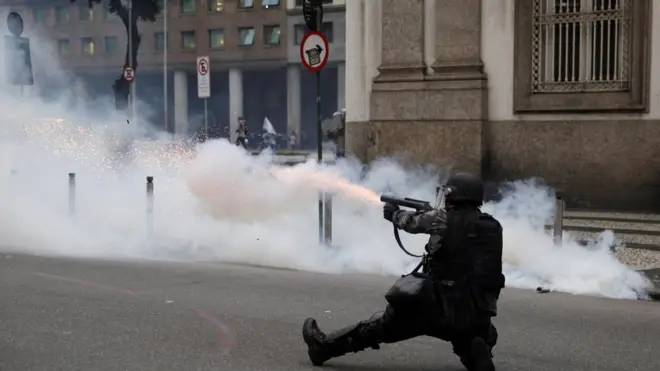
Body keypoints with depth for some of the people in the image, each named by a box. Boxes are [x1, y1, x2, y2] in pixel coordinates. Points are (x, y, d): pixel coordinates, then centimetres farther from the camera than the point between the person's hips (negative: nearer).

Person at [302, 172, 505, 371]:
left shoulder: (446, 219, -6)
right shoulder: (492, 226, 8)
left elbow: (412, 222, 11)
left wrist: (393, 213, 31)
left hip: (443, 308, -4)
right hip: (479, 314, 4)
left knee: (387, 322, 15)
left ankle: (325, 346, 27)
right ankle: (476, 354, -3)